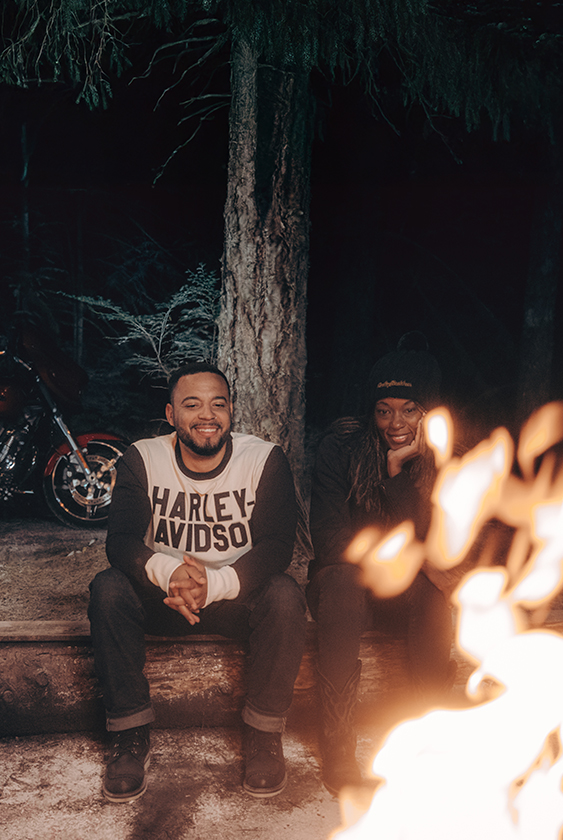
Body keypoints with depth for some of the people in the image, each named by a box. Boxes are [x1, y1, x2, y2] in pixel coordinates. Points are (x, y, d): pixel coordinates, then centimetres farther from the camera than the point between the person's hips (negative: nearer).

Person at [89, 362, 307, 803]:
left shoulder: (266, 459, -10)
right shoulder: (142, 459, -6)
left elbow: (277, 546, -18)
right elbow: (120, 541, -13)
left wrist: (214, 584, -36)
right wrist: (169, 572, -36)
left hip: (239, 593, -1)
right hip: (163, 598, 2)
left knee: (285, 595, -31)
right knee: (108, 588, -26)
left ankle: (264, 734, -11)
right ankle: (130, 734, -12)